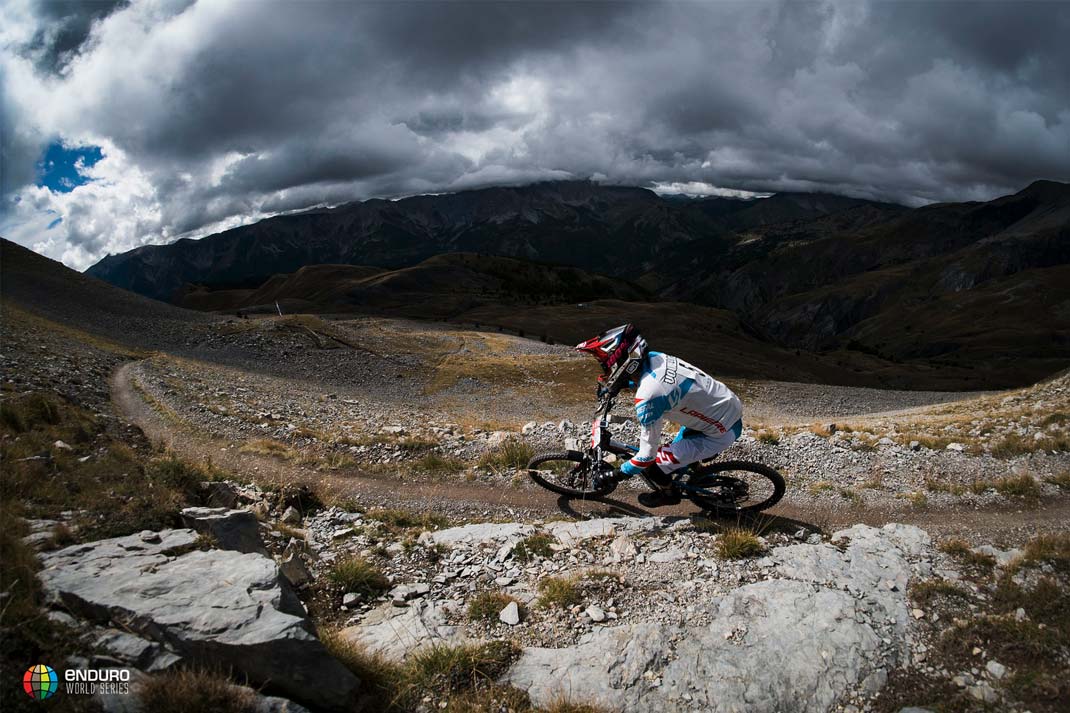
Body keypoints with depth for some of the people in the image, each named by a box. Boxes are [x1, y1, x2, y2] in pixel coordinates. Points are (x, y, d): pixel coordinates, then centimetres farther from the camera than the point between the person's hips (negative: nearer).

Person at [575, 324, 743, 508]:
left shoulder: (647, 397, -31)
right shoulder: (654, 357, -7)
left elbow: (647, 455, -22)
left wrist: (618, 475, -6)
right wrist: (611, 387, 13)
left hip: (722, 432, -8)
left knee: (652, 465, -2)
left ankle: (669, 494, 25)